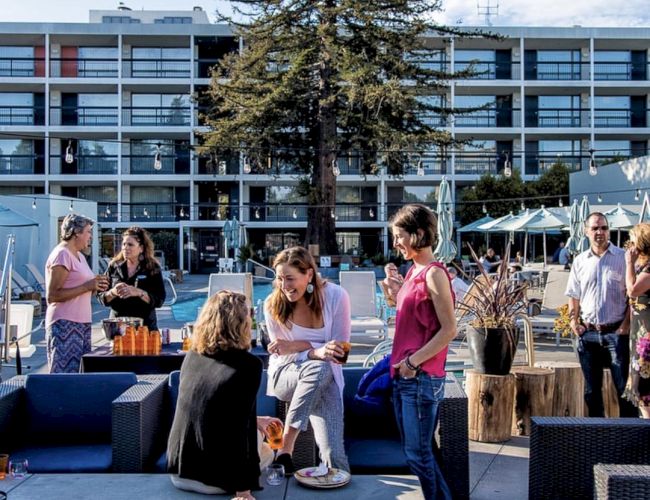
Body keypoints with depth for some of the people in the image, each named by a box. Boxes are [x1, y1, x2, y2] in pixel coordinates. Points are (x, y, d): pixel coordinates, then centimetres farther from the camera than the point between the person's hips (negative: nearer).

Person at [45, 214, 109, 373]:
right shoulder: (62, 254, -10)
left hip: (81, 324, 9)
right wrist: (87, 286, -19)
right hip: (65, 325, -9)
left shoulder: (79, 256, 17)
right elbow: (52, 296, -17)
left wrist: (95, 286, 6)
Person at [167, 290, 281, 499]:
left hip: (178, 472, 5)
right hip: (213, 480, -5)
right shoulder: (248, 365, -17)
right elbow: (241, 428, -22)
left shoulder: (192, 356, 1)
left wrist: (255, 420, 26)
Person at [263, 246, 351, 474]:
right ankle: (286, 447, -26)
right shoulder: (273, 304, -14)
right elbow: (282, 354, -8)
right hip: (285, 375, 0)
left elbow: (340, 350, -12)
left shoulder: (336, 296, -15)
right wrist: (316, 352, -30)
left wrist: (297, 346, -28)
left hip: (326, 379, 1)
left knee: (333, 453, -23)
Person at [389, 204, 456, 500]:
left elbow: (449, 330, -18)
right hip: (403, 376, 9)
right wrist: (392, 290, 7)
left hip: (422, 378, -9)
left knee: (419, 454, 0)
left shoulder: (434, 274, -15)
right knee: (413, 452, 16)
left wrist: (413, 361, -16)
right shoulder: (413, 272, 11)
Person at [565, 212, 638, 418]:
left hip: (616, 332, -4)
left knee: (624, 386, -2)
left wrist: (626, 325, -10)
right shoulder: (580, 261, 9)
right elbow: (573, 296, 14)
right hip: (588, 333, 4)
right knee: (591, 389, 11)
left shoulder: (623, 258, -1)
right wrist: (574, 322, 3)